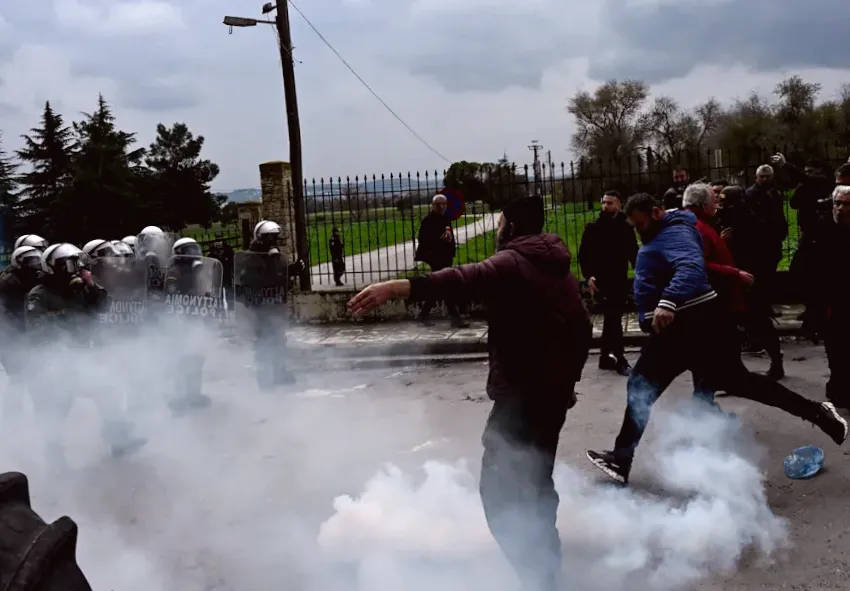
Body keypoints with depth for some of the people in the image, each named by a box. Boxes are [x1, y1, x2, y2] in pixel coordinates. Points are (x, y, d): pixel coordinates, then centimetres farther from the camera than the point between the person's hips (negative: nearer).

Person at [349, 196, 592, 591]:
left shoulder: (513, 262, -13)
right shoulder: (560, 269, 16)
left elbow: (470, 279, -34)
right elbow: (581, 328, 22)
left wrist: (400, 287, -47)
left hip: (520, 395, -10)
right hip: (553, 394, 10)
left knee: (500, 491, -7)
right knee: (537, 486, 22)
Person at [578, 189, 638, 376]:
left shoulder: (625, 227, 6)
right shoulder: (593, 228, 0)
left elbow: (633, 254, 7)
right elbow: (583, 254, -1)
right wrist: (588, 276, -14)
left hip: (620, 281, 3)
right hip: (601, 281, -3)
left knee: (611, 319, 11)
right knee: (613, 318, -7)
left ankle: (605, 357, 22)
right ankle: (620, 360, -2)